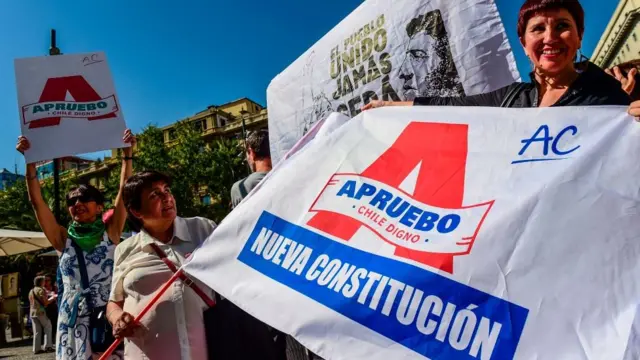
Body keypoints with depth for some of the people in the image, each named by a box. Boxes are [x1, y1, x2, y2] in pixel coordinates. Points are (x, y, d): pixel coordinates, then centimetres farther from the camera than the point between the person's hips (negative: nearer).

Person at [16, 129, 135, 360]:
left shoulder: (110, 233, 5)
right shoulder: (64, 239, 8)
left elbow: (124, 192, -1)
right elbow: (36, 201, 4)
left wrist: (127, 154, -5)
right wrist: (30, 161, -1)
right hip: (73, 320, 2)